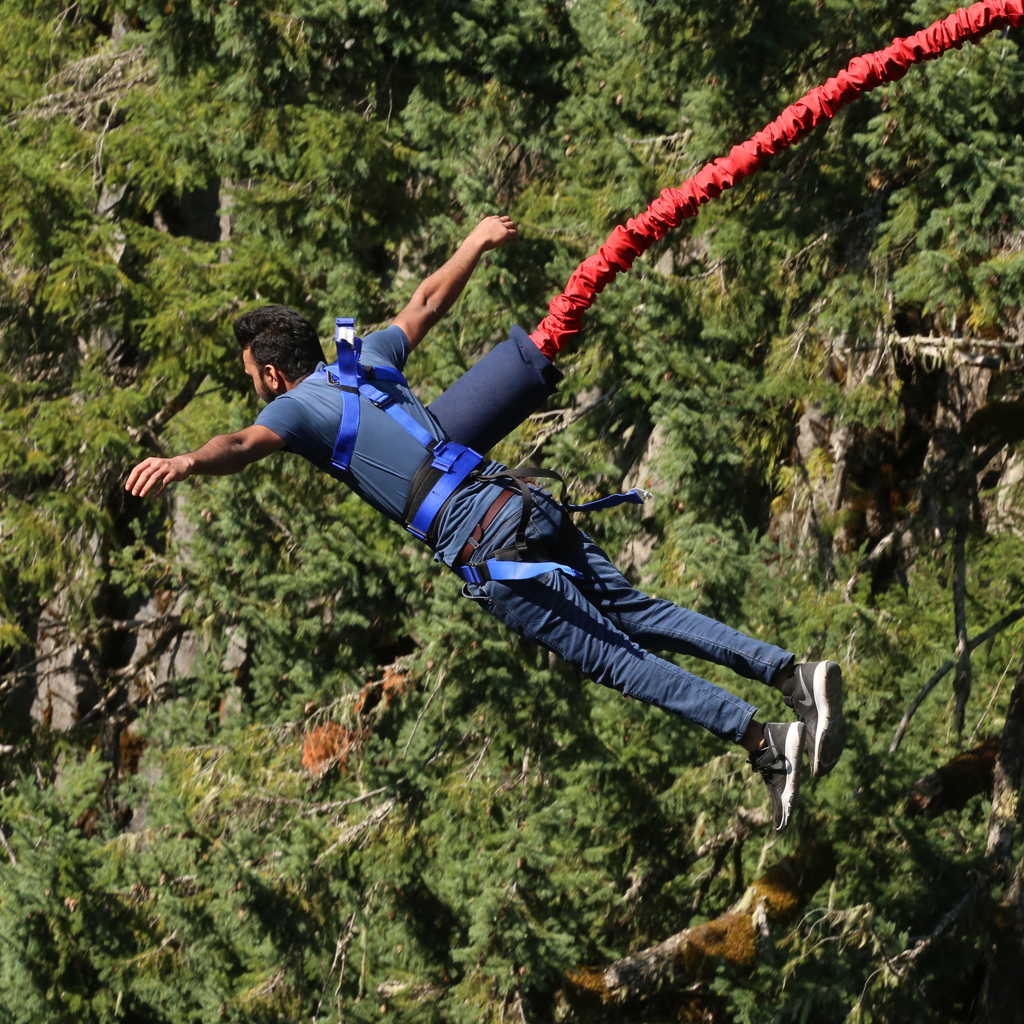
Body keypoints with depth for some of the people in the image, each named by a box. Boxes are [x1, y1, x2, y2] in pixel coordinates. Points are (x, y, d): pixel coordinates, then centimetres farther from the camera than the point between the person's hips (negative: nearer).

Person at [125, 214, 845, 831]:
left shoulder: (299, 406, 1)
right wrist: (476, 244, 54)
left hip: (486, 551, -7)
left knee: (613, 657, -6)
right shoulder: (368, 363, 22)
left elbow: (245, 444, -21)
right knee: (639, 615, 12)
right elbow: (428, 303, 37)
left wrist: (186, 462, -40)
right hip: (528, 503, 7)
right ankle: (792, 672, 1)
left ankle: (766, 741, -13)